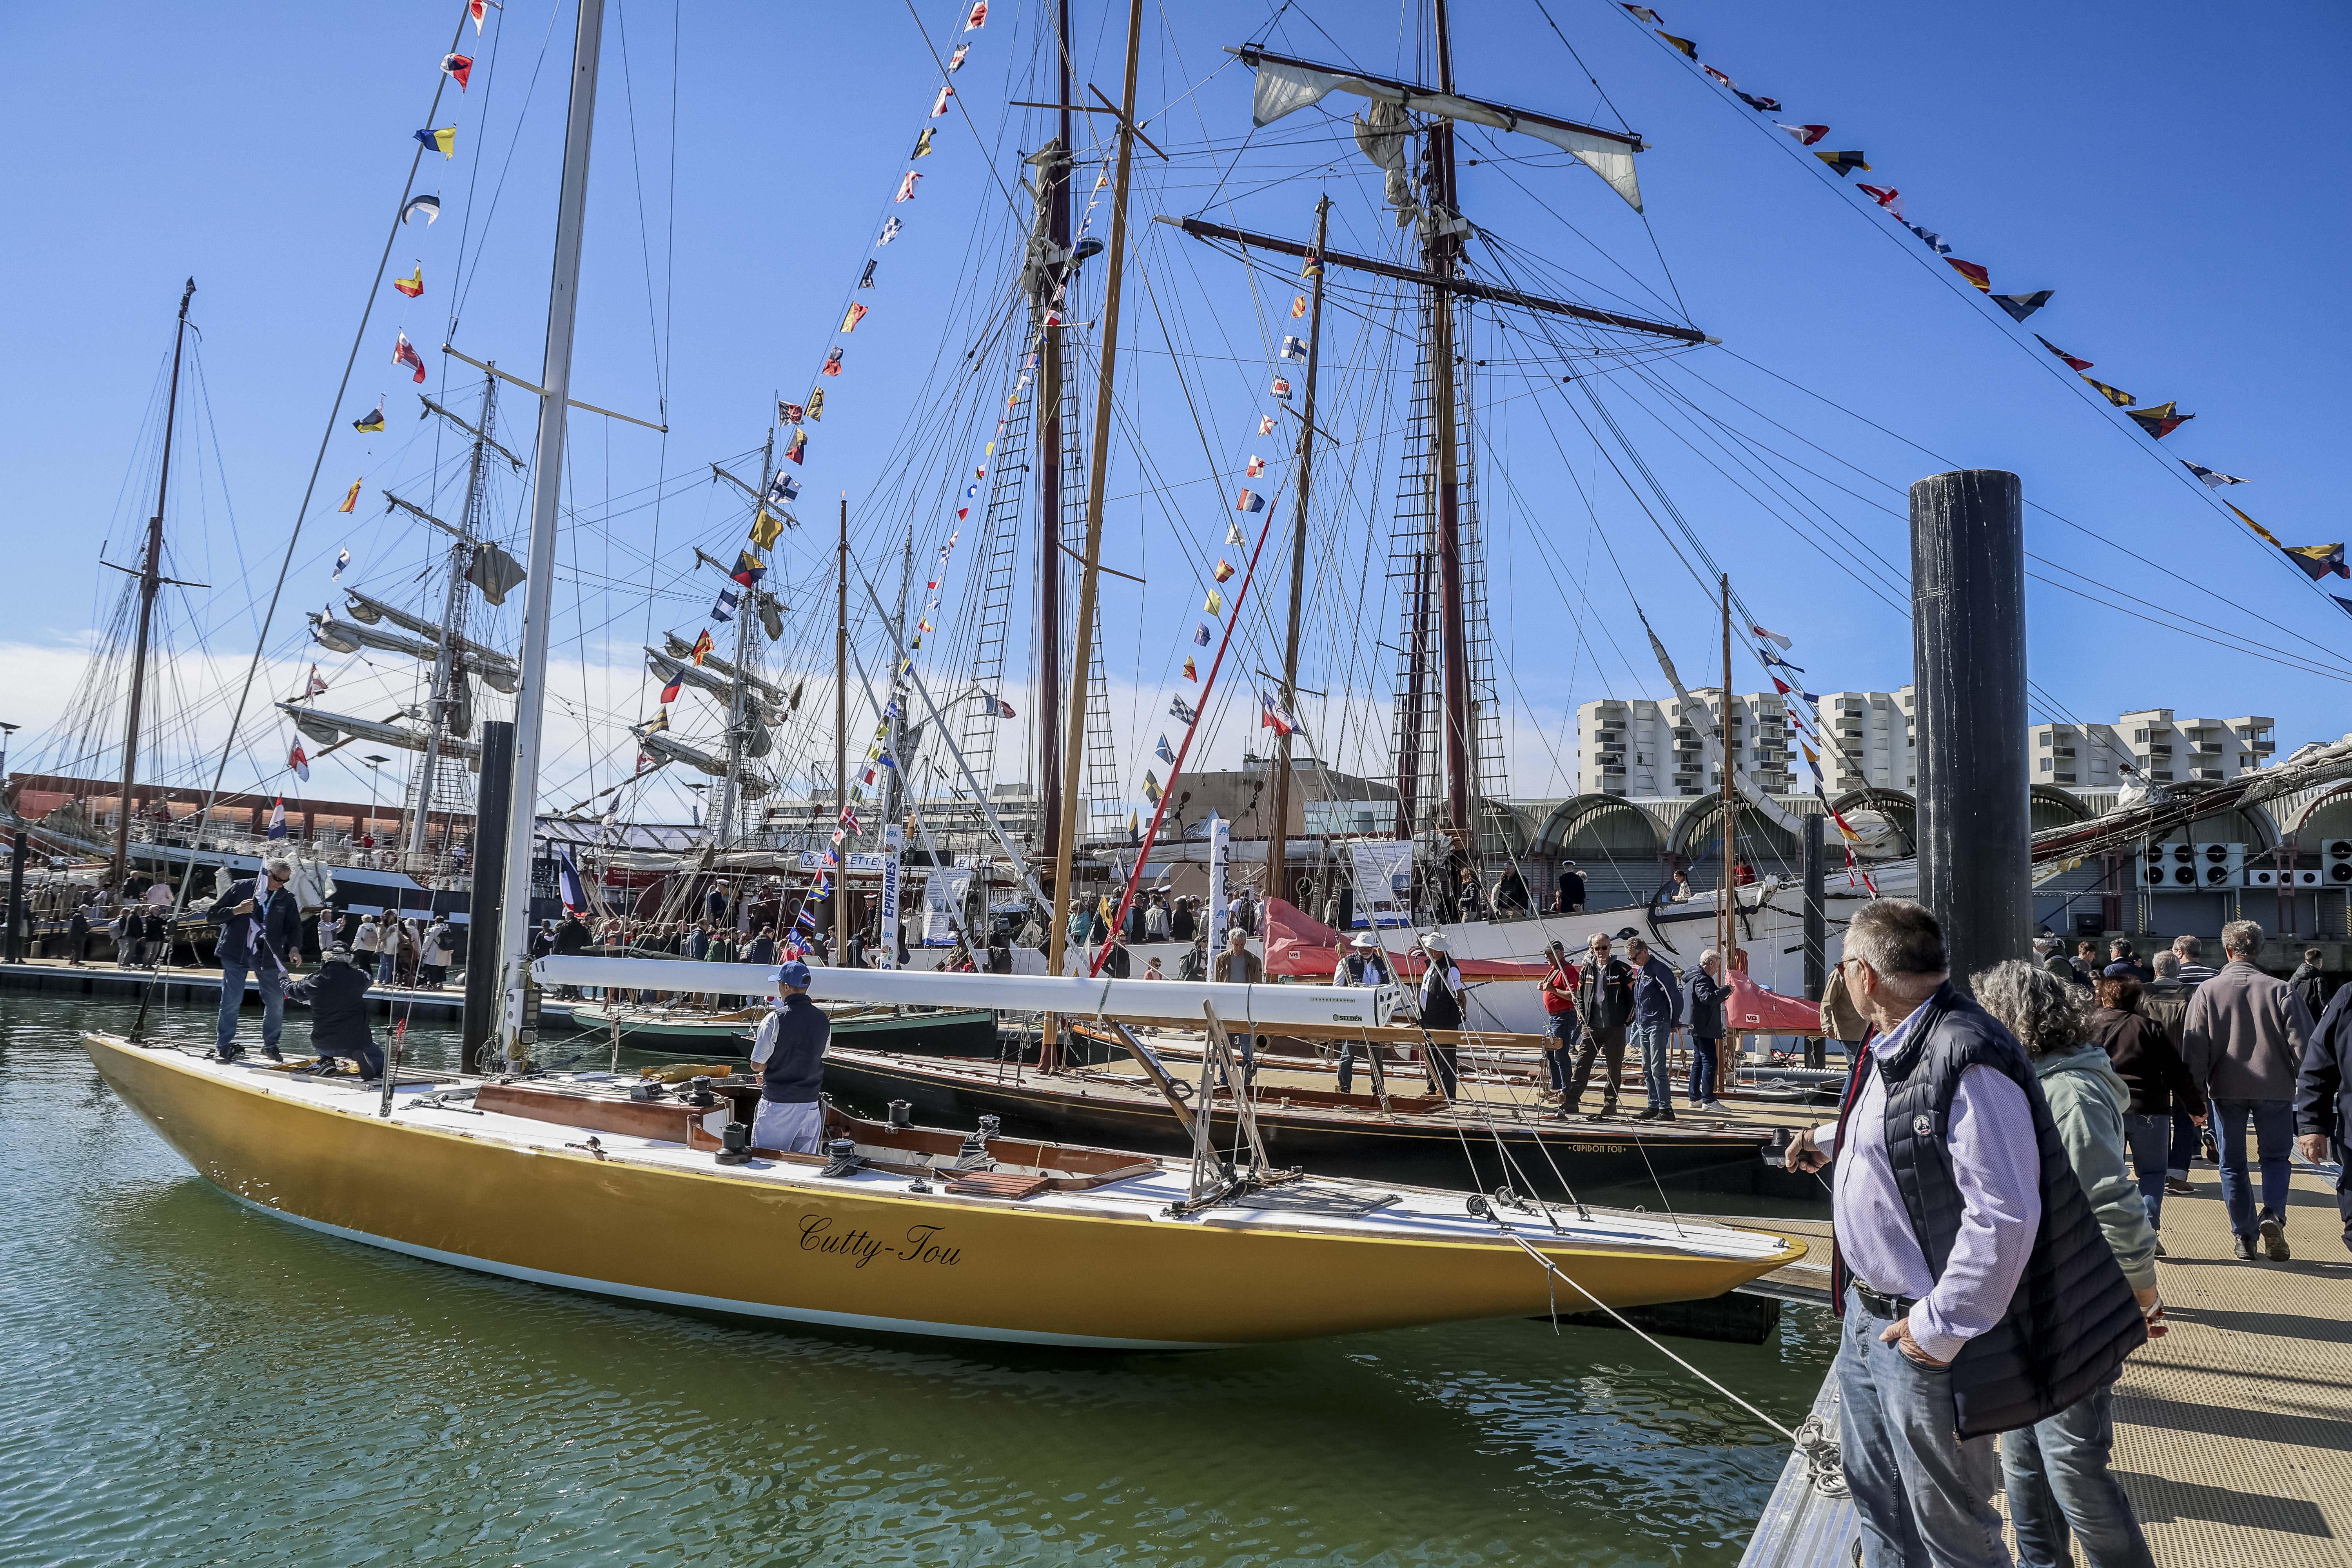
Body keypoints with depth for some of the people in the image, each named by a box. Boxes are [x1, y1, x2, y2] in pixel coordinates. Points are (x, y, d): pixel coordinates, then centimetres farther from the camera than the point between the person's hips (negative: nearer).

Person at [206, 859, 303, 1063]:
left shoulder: (286, 899, 5)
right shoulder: (240, 889, -3)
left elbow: (295, 927, 10)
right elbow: (211, 916, -1)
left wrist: (293, 946, -10)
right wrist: (236, 911, -18)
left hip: (268, 957, 2)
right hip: (236, 954, -2)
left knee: (276, 1001, -2)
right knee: (231, 1001, -2)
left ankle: (270, 1044, 14)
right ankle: (223, 1045, 13)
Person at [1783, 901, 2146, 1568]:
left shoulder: (1968, 1061, -27)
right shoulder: (1899, 1046, 5)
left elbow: (2004, 1218, -31)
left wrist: (1942, 1329, -25)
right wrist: (1829, 1141, 43)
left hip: (1926, 1341, -9)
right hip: (1867, 1314, 9)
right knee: (1876, 1497, 25)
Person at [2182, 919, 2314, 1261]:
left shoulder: (2207, 992, -5)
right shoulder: (2281, 990, -5)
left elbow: (2193, 1050, -5)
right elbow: (2302, 1044, -4)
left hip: (2226, 1090, 0)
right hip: (2275, 1088, 0)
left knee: (2233, 1165, 11)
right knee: (2275, 1157, 16)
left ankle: (2245, 1235, 13)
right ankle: (2273, 1214, -7)